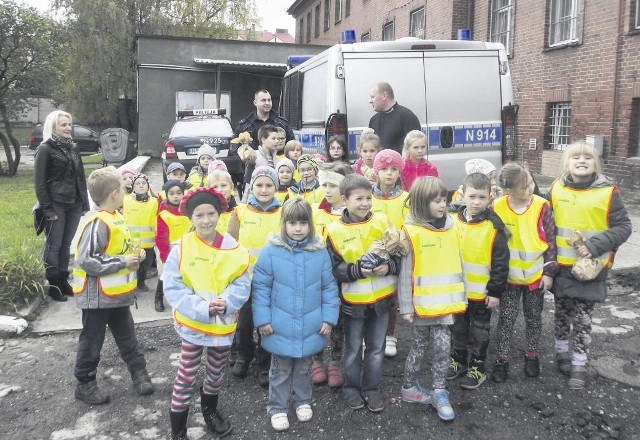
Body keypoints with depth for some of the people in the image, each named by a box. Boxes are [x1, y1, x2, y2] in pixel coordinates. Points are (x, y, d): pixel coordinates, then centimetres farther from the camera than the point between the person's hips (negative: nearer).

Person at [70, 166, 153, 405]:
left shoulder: (116, 217, 5)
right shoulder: (98, 223, -24)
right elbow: (86, 261, -28)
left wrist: (134, 254, 0)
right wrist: (123, 262, -22)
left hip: (118, 294, 8)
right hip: (98, 296, -8)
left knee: (127, 337, 18)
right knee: (92, 341, 9)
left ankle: (139, 372, 31)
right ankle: (85, 384, 25)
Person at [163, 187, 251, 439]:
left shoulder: (233, 248, -8)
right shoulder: (182, 248, -13)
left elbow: (242, 285, -7)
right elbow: (172, 288, -15)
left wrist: (226, 303, -25)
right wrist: (202, 308, -25)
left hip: (224, 323, 3)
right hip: (192, 323, -2)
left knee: (216, 372, 21)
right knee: (186, 376, 5)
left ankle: (210, 410, 47)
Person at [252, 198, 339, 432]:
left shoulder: (320, 251, -6)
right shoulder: (271, 250, -12)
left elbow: (329, 287, 1)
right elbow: (260, 287, -7)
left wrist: (329, 318, -1)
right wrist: (262, 319, -9)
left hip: (310, 327, 2)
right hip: (280, 327, -2)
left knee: (303, 368, 22)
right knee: (280, 371, 15)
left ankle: (302, 401, 43)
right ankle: (277, 408, 33)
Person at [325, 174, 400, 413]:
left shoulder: (382, 222, -6)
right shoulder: (335, 231, -12)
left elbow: (399, 254, 1)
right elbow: (333, 268, -10)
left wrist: (389, 266, -18)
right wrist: (357, 270, -25)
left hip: (381, 299, 2)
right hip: (353, 301, -2)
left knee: (376, 348, 15)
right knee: (353, 349, 15)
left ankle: (372, 389, 33)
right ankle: (351, 388, 35)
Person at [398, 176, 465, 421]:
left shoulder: (452, 228, 4)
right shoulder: (412, 232, -11)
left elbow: (457, 266, 10)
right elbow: (405, 273, -9)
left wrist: (461, 298, 11)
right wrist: (406, 307, -10)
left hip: (445, 302, 3)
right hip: (422, 303, -3)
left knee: (443, 346, 1)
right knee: (420, 346, 11)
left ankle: (439, 392, 16)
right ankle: (409, 387, 30)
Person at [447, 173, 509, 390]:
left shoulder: (493, 226, -15)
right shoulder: (453, 221, -3)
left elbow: (500, 262, -12)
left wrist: (495, 291, -12)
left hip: (481, 292, -4)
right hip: (456, 289, 4)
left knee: (480, 330, 12)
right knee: (458, 327, 19)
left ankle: (477, 367, 26)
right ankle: (458, 360, 37)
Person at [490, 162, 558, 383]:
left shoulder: (541, 206, -12)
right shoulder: (497, 207, -13)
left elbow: (551, 240, -5)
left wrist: (549, 271, -6)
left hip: (536, 274, 1)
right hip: (508, 275, 0)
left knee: (533, 317, 15)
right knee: (507, 317, 6)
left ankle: (531, 355, 34)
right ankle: (501, 360, 19)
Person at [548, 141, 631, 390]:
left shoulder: (607, 191, -11)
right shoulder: (557, 188, -2)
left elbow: (623, 227, -7)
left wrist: (595, 246, -20)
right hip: (562, 266, 3)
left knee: (583, 318, 5)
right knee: (562, 312, 17)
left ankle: (579, 365, 21)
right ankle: (561, 351, 38)